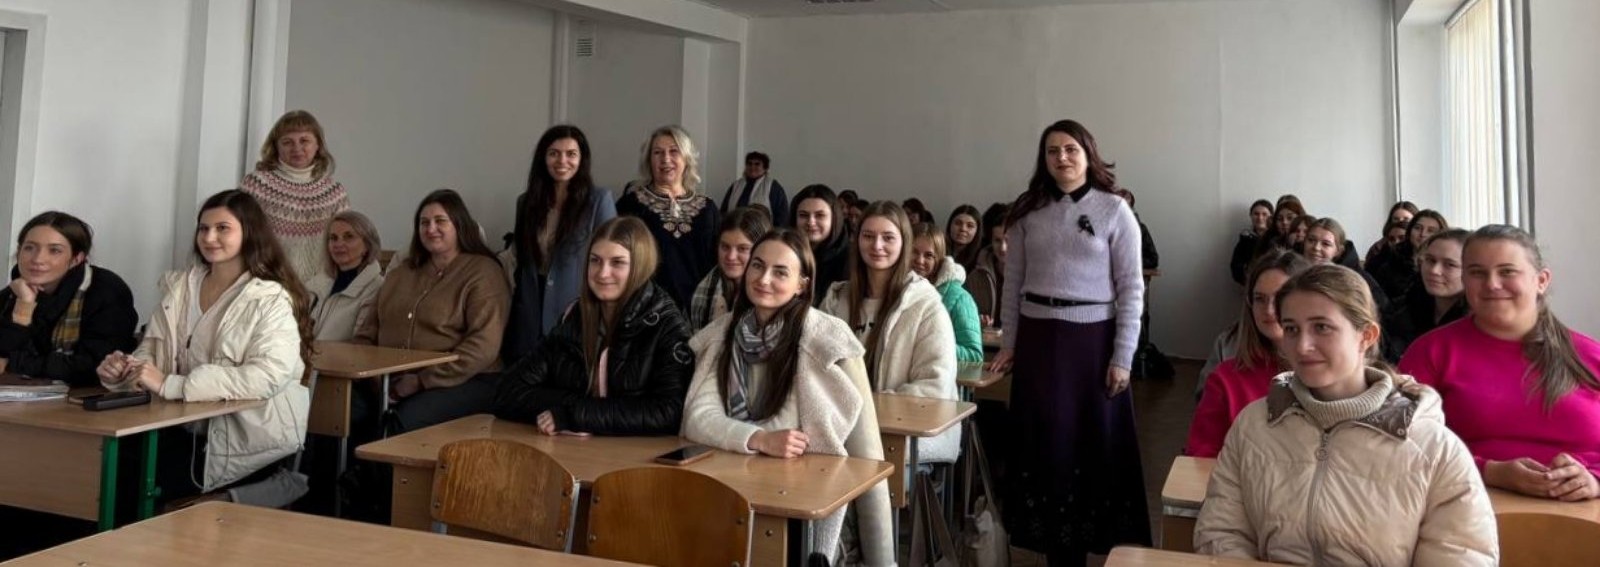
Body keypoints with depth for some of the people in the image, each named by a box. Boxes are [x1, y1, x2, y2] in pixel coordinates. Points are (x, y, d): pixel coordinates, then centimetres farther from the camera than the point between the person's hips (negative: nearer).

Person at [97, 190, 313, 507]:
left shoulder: (272, 300, -11)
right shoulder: (179, 286, 10)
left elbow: (268, 376, -23)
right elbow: (153, 351, 12)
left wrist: (171, 386, -25)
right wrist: (123, 370, -12)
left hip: (252, 437, -6)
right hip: (189, 425, 6)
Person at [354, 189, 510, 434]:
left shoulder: (483, 273, 1)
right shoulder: (401, 273, 24)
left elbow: (483, 347, -11)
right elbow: (368, 333, 23)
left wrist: (422, 381, -16)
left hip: (464, 382, -5)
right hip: (392, 381, 5)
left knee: (405, 421, -33)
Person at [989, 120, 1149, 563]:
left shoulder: (1114, 211, -3)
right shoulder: (1027, 212, 6)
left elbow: (1131, 289, -5)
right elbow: (1013, 283, 9)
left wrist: (1122, 357, -9)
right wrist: (1008, 344, 5)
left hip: (1092, 338, -3)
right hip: (1037, 338, 3)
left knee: (1098, 441, 4)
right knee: (1045, 441, 8)